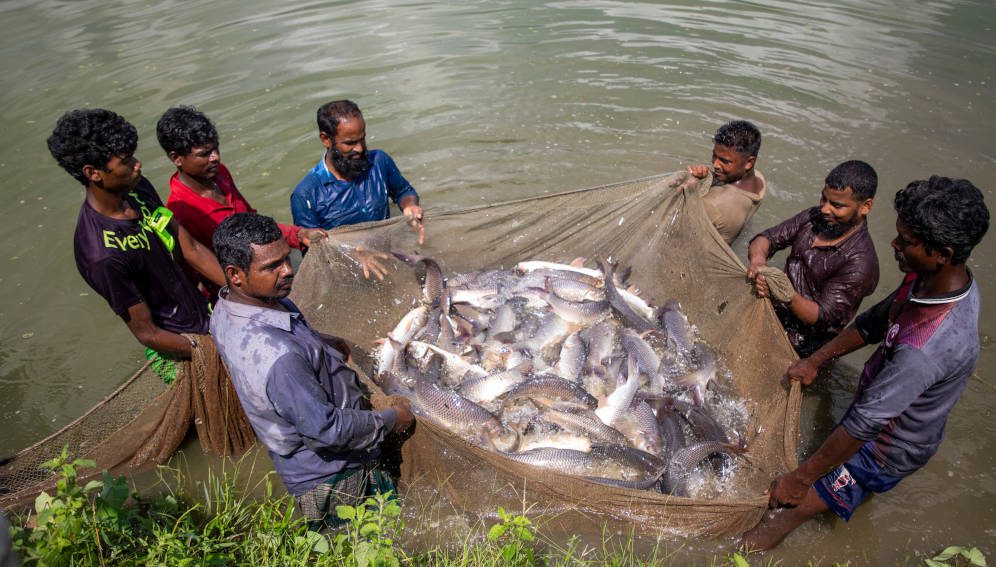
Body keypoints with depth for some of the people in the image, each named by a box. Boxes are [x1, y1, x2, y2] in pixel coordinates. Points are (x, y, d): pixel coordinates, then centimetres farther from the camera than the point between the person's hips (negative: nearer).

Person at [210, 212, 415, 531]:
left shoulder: (227, 309, -10)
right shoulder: (278, 356, -41)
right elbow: (326, 430, -31)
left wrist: (324, 343, 7)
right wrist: (389, 420, -17)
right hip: (330, 479, -8)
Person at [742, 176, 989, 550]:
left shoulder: (929, 347, -41)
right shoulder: (935, 278, -13)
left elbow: (864, 424, -35)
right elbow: (875, 322, 4)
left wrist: (800, 478, -25)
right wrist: (815, 361, 7)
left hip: (886, 451, -8)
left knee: (787, 504, -1)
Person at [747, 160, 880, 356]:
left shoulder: (860, 263, -22)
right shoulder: (814, 217, -3)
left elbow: (822, 317, -22)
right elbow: (767, 238, -2)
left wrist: (786, 295, -40)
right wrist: (758, 258, -26)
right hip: (776, 310, 7)